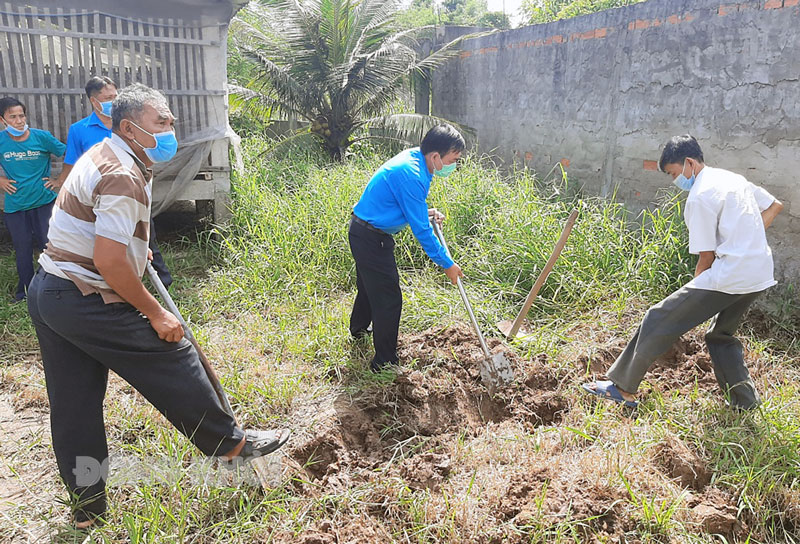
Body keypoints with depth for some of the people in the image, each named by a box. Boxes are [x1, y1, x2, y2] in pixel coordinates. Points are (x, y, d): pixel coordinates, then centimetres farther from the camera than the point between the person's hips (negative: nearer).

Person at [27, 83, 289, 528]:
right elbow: (108, 262, -26)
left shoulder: (103, 156, 13)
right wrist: (156, 314, -17)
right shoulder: (123, 177, -20)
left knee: (75, 404, 14)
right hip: (86, 302, -10)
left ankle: (87, 507, 27)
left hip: (48, 291, 10)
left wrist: (136, 246, 33)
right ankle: (231, 443, 14)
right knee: (172, 359, 0)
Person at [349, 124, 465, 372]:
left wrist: (424, 213, 3)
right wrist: (447, 264, -17)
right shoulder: (411, 176, -29)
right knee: (388, 298, -3)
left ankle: (359, 329, 54)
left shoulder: (413, 157, 1)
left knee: (369, 285, 29)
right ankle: (384, 362, 8)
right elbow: (421, 231, -25)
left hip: (364, 233, 10)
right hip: (371, 239, -10)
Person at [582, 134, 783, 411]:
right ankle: (744, 401, 30)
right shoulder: (734, 178, 15)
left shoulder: (699, 197, -12)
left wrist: (695, 291, 3)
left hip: (729, 276, -9)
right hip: (761, 274, 9)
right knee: (721, 334, 26)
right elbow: (775, 206, 26)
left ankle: (624, 388, 1)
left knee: (660, 321, -4)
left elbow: (706, 257, -12)